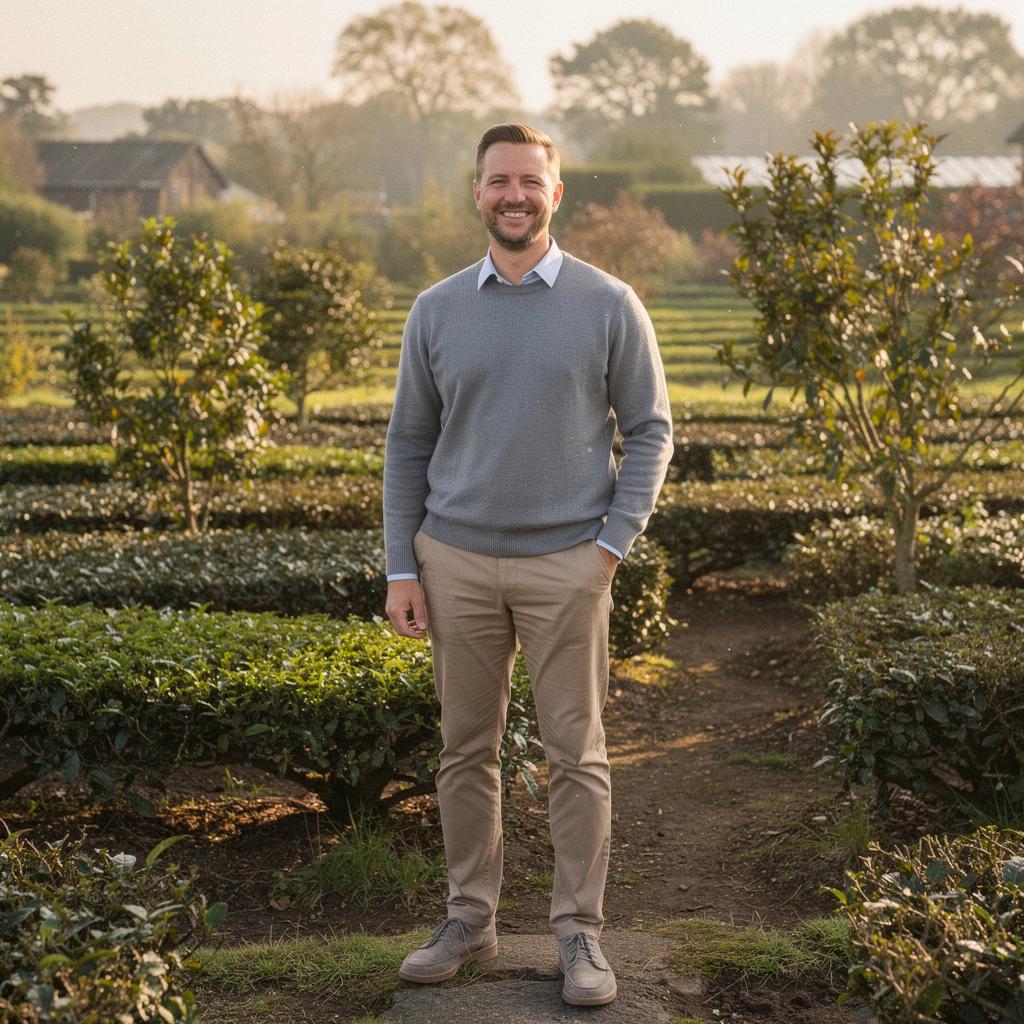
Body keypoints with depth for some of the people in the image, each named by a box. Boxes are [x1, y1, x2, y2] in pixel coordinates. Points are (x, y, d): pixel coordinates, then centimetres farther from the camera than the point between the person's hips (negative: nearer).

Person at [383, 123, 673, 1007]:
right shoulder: (437, 311, 4)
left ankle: (580, 934, 12)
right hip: (457, 560, 2)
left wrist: (615, 543, -8)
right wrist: (401, 570, 3)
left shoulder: (609, 305, -2)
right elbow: (410, 443, 8)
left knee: (576, 753, 1)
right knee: (467, 749, 10)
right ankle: (470, 920, 22)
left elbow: (648, 429, 2)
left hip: (564, 563, -2)